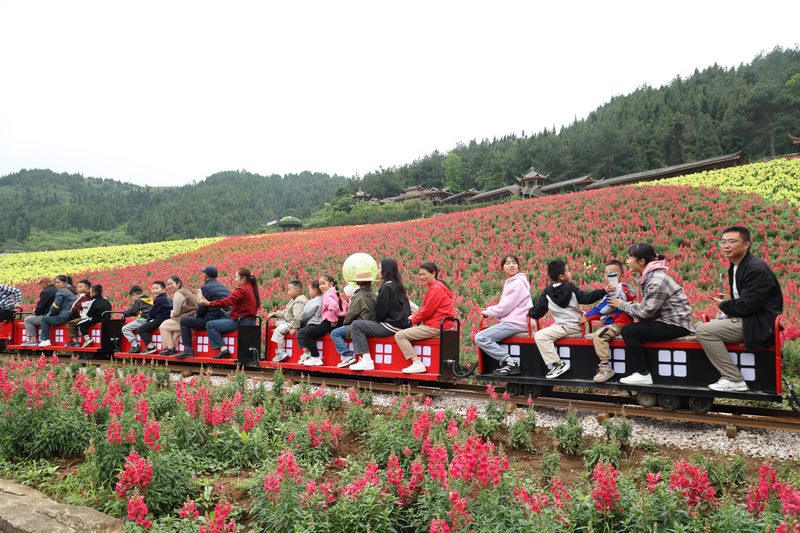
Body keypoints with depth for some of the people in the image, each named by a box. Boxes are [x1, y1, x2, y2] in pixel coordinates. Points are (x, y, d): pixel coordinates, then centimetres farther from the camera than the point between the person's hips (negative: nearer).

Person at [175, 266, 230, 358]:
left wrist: (196, 314, 14)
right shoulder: (223, 287, 16)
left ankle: (188, 350, -1)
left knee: (184, 321, 4)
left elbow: (201, 311, -9)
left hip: (213, 320, -9)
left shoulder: (206, 288, -9)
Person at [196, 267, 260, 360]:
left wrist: (208, 303, -27)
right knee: (219, 321, 30)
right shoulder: (251, 288, 15)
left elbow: (226, 302, -24)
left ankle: (223, 348, -11)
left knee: (210, 325, -6)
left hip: (241, 322, -10)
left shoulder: (241, 290, -15)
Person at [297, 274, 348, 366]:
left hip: (328, 323, -10)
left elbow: (333, 306, -31)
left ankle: (316, 358, -7)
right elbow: (345, 306, 22)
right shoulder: (335, 294, 19)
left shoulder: (327, 295, -10)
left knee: (306, 333, -9)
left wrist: (333, 319, -21)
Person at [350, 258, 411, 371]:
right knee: (361, 325, 24)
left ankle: (366, 361, -11)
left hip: (391, 326, -10)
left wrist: (376, 321, 5)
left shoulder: (386, 287, -14)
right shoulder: (398, 285, 13)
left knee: (356, 325, -5)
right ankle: (366, 359, 19)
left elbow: (381, 310, -16)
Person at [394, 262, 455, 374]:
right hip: (436, 324, 11)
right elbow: (427, 309, 20)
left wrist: (414, 320, -2)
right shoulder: (436, 286, 18)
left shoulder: (436, 289, -15)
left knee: (399, 336, -12)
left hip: (434, 327, -11)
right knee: (405, 331, 28)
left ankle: (417, 364, -15)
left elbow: (427, 311, -17)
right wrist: (415, 316, 7)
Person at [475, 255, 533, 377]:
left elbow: (504, 307, -14)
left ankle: (509, 363, -16)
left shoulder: (517, 283, -12)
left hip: (515, 323, -10)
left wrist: (487, 312, 0)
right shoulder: (511, 282, 19)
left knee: (480, 338, -16)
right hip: (513, 321, 10)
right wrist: (490, 311, 7)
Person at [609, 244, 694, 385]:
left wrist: (622, 305, -8)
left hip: (676, 324, -10)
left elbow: (647, 311, -20)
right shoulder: (648, 275, 9)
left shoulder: (657, 280, -20)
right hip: (665, 320, 10)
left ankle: (643, 375, -10)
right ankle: (635, 371, 13)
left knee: (628, 331, -17)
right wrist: (638, 317, -8)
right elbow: (647, 306, 10)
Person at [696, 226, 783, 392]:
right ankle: (729, 374, 14)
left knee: (704, 331, -21)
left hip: (759, 325, -11)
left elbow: (747, 305, -24)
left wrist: (723, 305, -6)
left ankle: (734, 380, -16)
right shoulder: (735, 267, 12)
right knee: (702, 326, 18)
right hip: (745, 319, 11)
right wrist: (725, 305, -1)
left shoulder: (757, 269, -19)